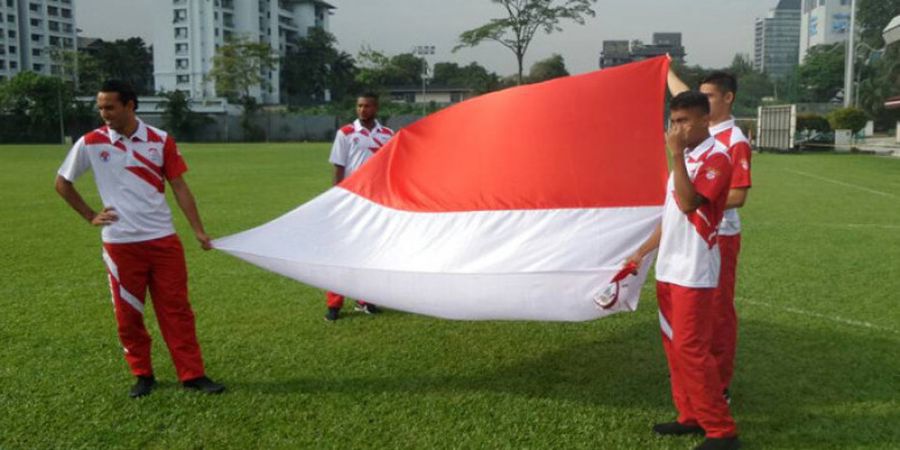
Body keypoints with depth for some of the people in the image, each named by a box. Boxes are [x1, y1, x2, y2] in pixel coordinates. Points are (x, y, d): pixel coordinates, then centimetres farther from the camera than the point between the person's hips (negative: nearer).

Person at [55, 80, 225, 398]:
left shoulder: (160, 141, -1)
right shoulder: (90, 143, -2)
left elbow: (179, 186, 1)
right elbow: (62, 182, 12)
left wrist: (199, 230, -5)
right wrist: (90, 216, 4)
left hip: (163, 239, 0)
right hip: (120, 244, 0)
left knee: (177, 309, 3)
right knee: (128, 314, 7)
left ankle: (193, 374, 11)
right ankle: (142, 375, 23)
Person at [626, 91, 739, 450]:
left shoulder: (716, 157, -12)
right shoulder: (684, 158, 15)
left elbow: (688, 204, -26)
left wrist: (677, 155, -26)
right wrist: (642, 252, 17)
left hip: (693, 271, -9)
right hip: (668, 268, 9)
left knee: (690, 349, -7)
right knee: (673, 344, 13)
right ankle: (690, 416, 25)